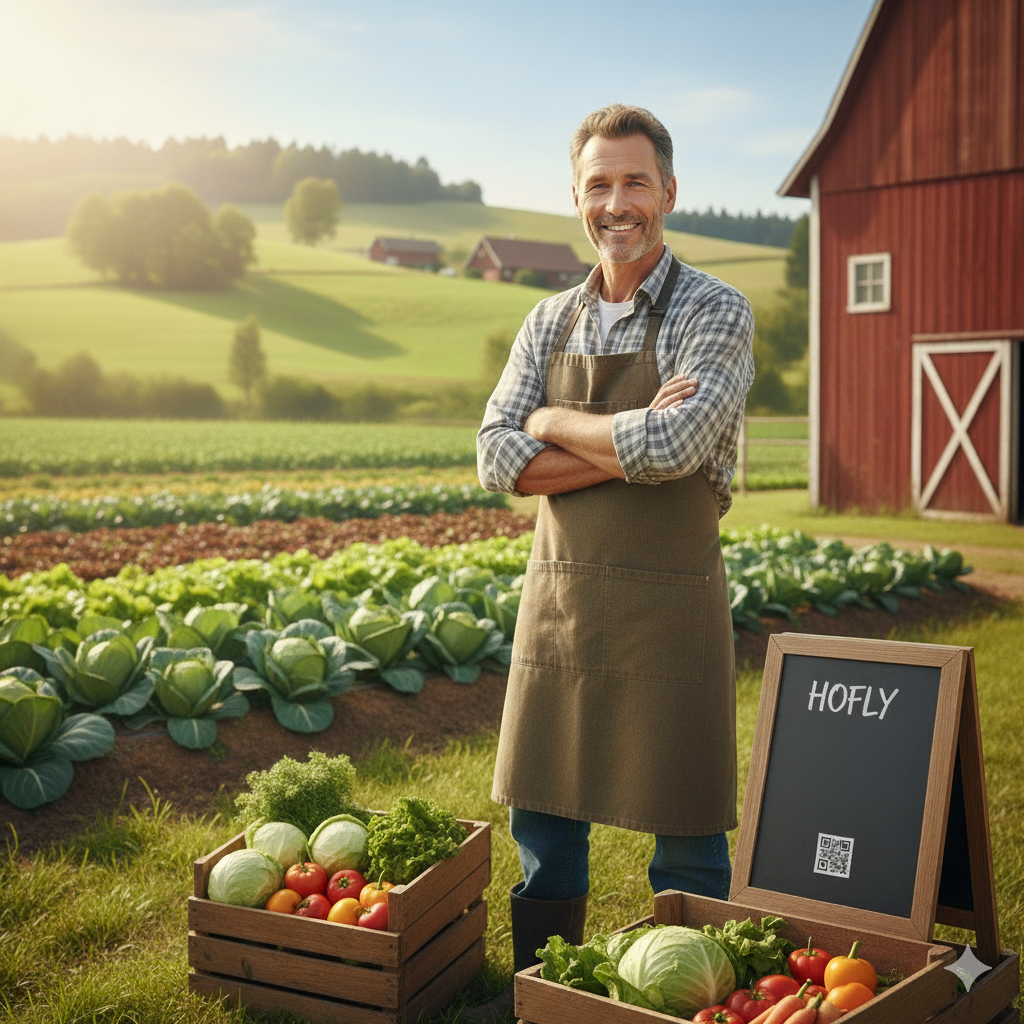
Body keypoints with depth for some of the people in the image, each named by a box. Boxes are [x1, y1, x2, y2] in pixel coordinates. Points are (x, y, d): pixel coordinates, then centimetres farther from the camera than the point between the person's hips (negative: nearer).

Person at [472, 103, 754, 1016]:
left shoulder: (715, 313, -6)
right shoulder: (550, 322, 9)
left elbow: (676, 445, -23)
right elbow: (498, 461, -2)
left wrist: (558, 424, -8)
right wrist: (630, 448, -14)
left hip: (667, 607, -5)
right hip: (558, 599, 5)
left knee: (684, 836, 6)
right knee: (542, 819, 14)